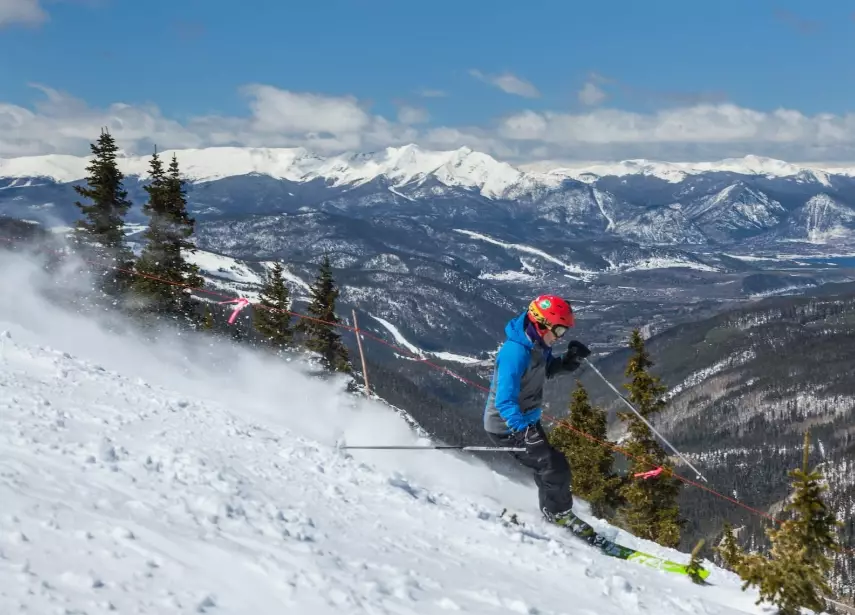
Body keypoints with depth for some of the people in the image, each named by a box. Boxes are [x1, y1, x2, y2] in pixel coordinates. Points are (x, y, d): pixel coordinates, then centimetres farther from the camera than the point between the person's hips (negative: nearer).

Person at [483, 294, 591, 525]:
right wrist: (523, 430, -50)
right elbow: (505, 402, -36)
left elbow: (545, 369, 18)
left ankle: (554, 515, 37)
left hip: (527, 421, 10)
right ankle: (560, 517, 10)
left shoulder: (537, 344, -4)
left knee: (549, 466, 21)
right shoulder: (515, 353, -32)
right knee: (554, 468, -9)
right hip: (508, 427, -10)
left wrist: (570, 360, -2)